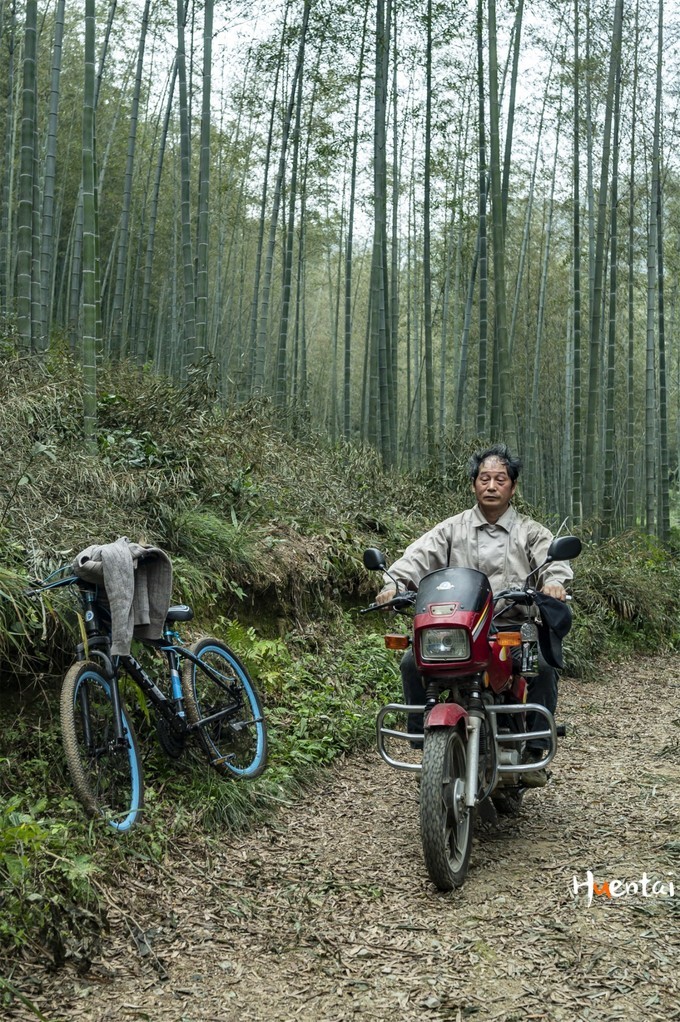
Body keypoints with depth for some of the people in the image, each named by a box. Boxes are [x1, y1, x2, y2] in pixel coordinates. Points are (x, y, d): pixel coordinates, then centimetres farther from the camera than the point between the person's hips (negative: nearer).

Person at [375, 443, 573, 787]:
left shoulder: (530, 532, 12)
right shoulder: (453, 528, 15)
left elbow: (553, 558, -6)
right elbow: (419, 555, 0)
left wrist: (555, 581, -31)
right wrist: (394, 582, -20)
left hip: (513, 626, -1)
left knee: (543, 666, -30)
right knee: (412, 662, -21)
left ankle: (534, 752, -13)